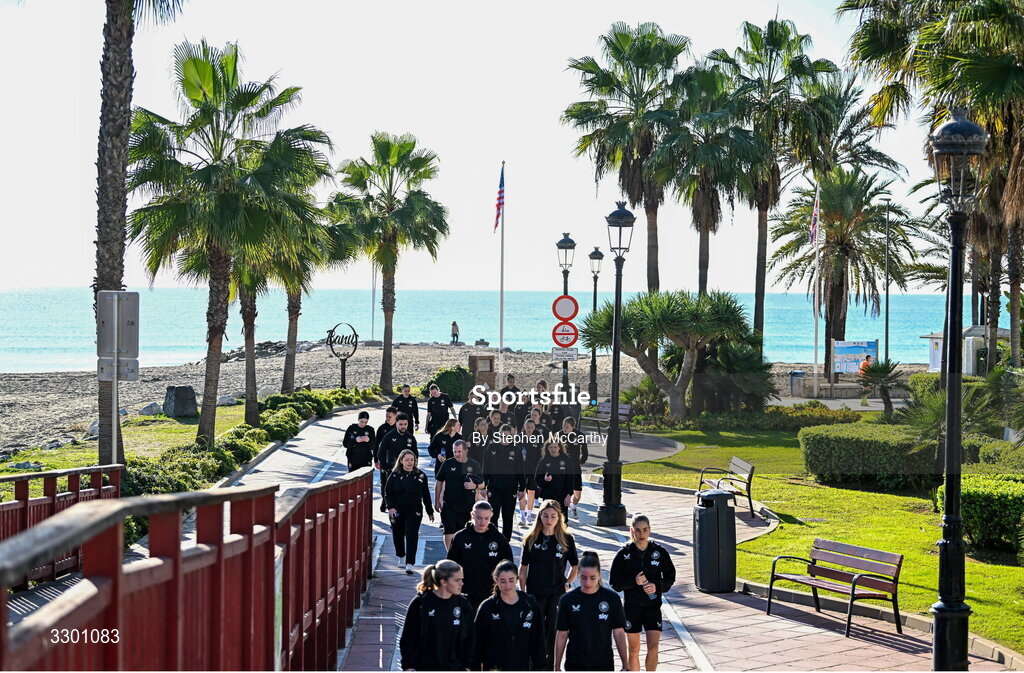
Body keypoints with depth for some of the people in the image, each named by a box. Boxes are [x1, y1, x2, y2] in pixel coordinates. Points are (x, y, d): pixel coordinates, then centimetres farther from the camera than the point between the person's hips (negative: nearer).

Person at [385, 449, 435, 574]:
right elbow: (387, 493, 1)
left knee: (412, 535, -12)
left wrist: (430, 512, 13)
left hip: (414, 512, -1)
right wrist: (391, 507, -15)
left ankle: (409, 564, -13)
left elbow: (425, 495, 9)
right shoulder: (394, 475, 0)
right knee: (398, 535, 13)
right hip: (397, 511, 1)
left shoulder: (420, 475, 2)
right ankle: (401, 556, 40)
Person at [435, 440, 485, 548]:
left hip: (468, 506, 2)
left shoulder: (474, 465, 4)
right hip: (449, 505, -2)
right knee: (449, 531, -7)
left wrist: (475, 486, -13)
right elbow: (438, 482, 7)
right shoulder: (447, 464, 0)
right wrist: (437, 501, 5)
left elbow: (482, 484, 10)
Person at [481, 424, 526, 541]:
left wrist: (522, 488, 1)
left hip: (510, 489, 1)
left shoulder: (515, 449, 1)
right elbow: (485, 468, 3)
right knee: (493, 515, -4)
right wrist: (483, 485, 0)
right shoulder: (491, 447, 0)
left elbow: (520, 470, 4)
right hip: (494, 488, -1)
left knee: (508, 518, 8)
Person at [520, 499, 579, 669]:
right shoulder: (531, 539, 0)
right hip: (534, 593, 0)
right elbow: (523, 568, 4)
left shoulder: (566, 539, -1)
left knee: (553, 632, 5)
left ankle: (551, 667, 15)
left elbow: (575, 566, 10)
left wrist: (568, 584, 0)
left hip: (557, 593, 0)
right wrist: (523, 592, 0)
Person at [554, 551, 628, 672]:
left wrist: (625, 665, -1)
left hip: (604, 665, 0)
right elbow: (561, 635, 1)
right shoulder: (567, 600, -4)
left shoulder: (612, 598, -4)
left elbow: (619, 633, -1)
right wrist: (557, 667, 2)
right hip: (575, 666, 0)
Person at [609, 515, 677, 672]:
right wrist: (633, 581, -18)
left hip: (653, 606, 0)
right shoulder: (624, 554, -4)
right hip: (631, 606, 0)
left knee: (653, 646, -10)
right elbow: (614, 582, -2)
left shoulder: (660, 552, -1)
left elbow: (670, 577, 6)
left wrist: (657, 586, -13)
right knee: (633, 649, 9)